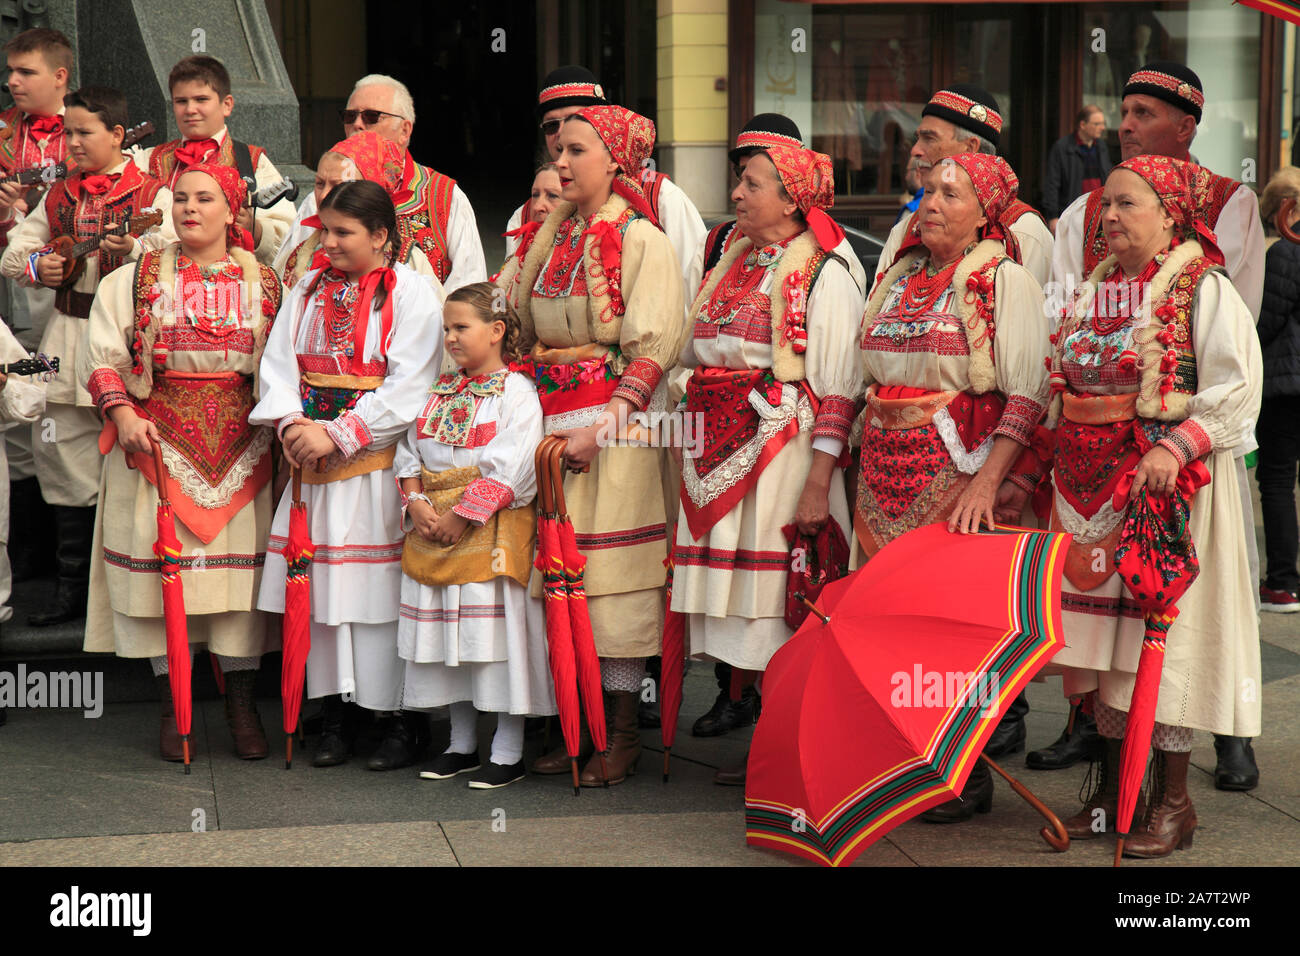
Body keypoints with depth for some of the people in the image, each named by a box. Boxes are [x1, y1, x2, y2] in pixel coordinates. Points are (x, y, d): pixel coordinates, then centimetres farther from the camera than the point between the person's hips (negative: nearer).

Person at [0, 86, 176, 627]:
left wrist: (131, 249, -28)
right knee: (65, 455, 8)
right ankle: (73, 587, 17)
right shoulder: (59, 197, 14)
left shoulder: (152, 195, -3)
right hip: (67, 336, 6)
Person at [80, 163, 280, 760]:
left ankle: (242, 706, 10)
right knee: (162, 564, -1)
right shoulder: (135, 279, 5)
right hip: (156, 437, -1)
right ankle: (173, 705, 8)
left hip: (241, 443, 1)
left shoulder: (264, 283, 8)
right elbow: (101, 356, 3)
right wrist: (123, 413, -11)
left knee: (240, 562, -1)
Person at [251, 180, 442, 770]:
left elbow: (407, 388, -11)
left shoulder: (413, 294, -3)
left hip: (379, 462, -5)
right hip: (313, 461, 5)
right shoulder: (309, 291, 15)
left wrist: (337, 434, -15)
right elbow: (278, 363, 11)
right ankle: (331, 714, 12)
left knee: (383, 584, -7)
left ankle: (404, 721, 1)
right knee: (321, 584, 4)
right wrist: (293, 425, -7)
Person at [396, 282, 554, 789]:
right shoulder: (440, 391, 15)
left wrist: (460, 516, -18)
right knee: (449, 635, 11)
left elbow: (509, 470, -16)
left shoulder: (517, 392, -7)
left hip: (491, 529, -7)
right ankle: (461, 745, 23)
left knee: (497, 632, -6)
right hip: (434, 529, 7)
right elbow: (409, 452, 13)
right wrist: (415, 501, -5)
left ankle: (507, 752, 3)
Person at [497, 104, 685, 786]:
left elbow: (653, 347, -12)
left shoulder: (640, 239, -6)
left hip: (615, 422, -6)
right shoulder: (552, 234, 14)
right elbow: (521, 328, 19)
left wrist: (600, 426, -18)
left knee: (613, 571, -5)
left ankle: (624, 734, 4)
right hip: (550, 418, 6)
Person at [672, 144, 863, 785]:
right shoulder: (734, 264, 17)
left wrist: (818, 483, -19)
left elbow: (838, 388, -13)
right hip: (720, 455, 7)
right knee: (744, 606, 8)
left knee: (784, 609, -5)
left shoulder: (823, 274, -7)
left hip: (785, 453, -7)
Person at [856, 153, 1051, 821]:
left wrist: (988, 480, -22)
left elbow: (1027, 392, -13)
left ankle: (968, 776, 5)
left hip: (961, 468, -6)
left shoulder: (1004, 280, -5)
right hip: (889, 473, 6)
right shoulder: (899, 278, 15)